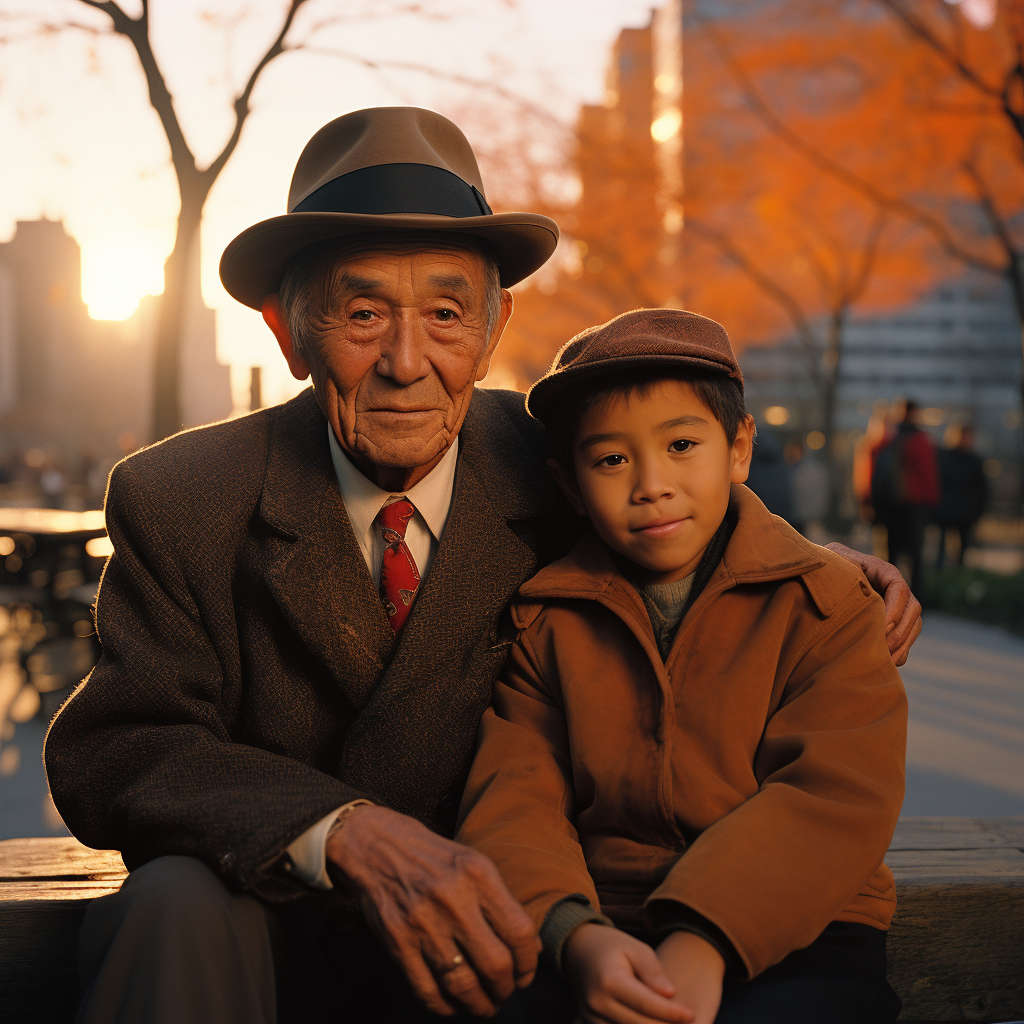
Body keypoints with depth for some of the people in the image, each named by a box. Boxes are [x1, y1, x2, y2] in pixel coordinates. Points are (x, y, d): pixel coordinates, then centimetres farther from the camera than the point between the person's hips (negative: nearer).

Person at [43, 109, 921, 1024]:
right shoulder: (176, 502, -9)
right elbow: (113, 752, -17)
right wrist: (346, 833, -36)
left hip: (475, 945, 3)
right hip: (258, 939, -2)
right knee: (177, 901, -35)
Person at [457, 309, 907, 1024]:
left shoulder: (825, 602, 2)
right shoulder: (544, 621, 8)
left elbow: (833, 794, -10)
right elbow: (514, 799, -3)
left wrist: (703, 941, -25)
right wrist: (574, 935, -24)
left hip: (788, 934, -1)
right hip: (602, 934, 1)